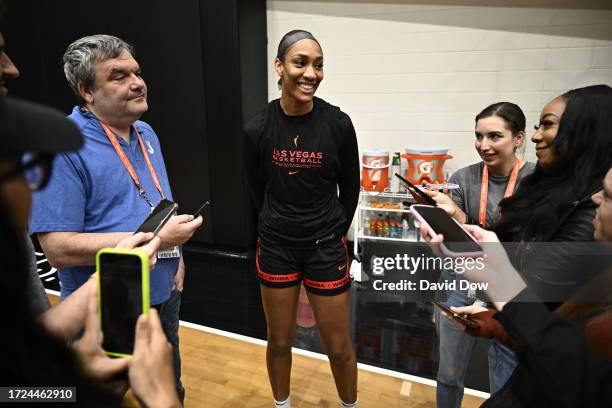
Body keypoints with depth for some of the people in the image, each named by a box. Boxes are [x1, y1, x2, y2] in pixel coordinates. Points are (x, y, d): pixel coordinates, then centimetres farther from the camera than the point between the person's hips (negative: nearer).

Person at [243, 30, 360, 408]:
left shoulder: (338, 123, -12)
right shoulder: (258, 128, -10)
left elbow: (350, 188, 2)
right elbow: (258, 189, 6)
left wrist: (332, 232, 10)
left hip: (326, 246, 0)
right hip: (276, 246, 1)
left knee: (339, 347, 11)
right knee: (279, 341, 17)